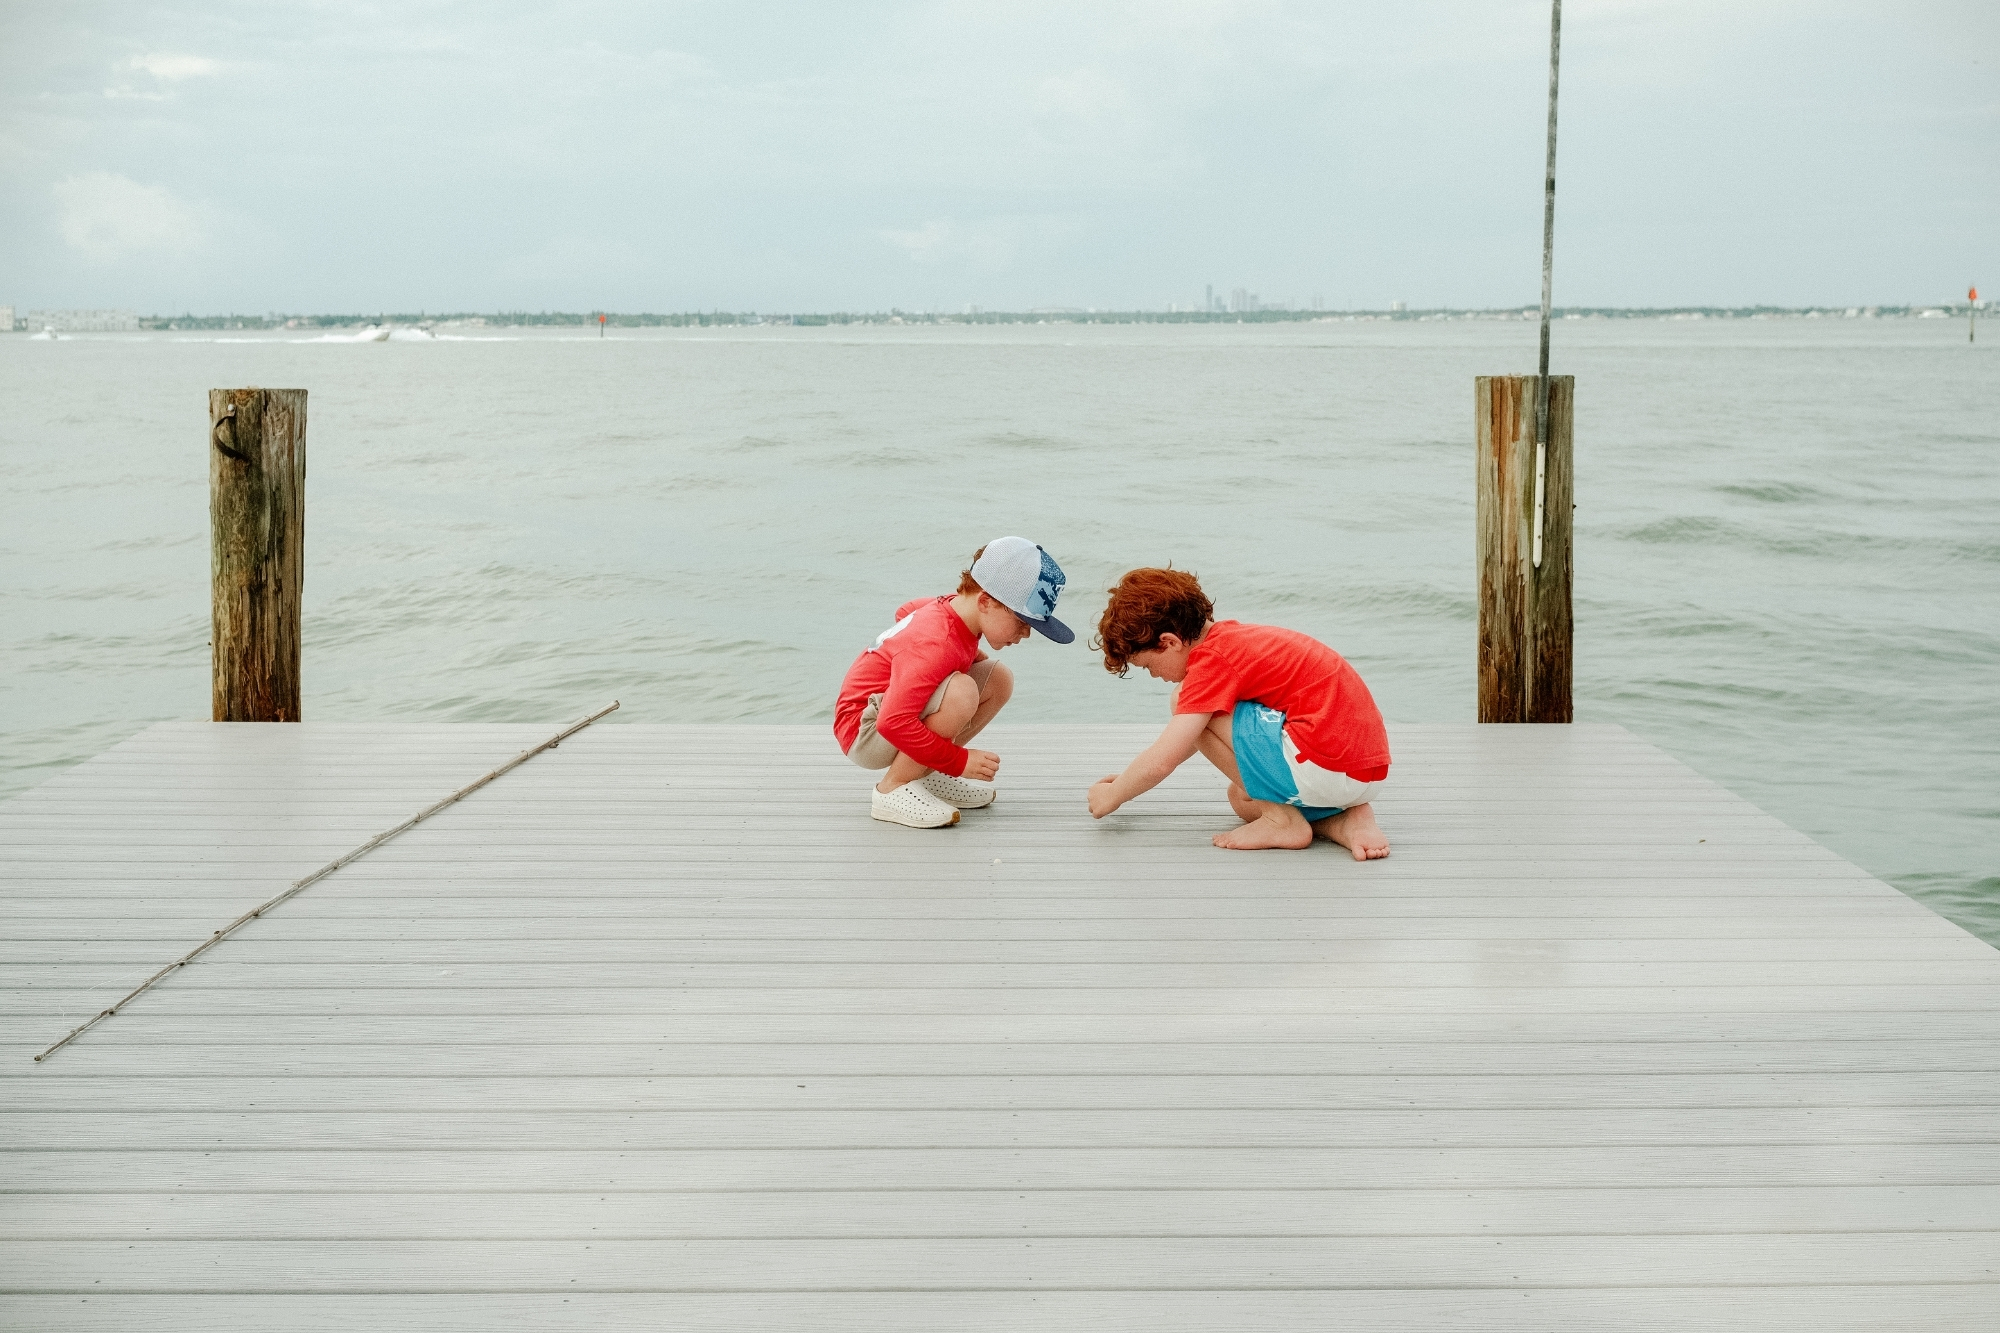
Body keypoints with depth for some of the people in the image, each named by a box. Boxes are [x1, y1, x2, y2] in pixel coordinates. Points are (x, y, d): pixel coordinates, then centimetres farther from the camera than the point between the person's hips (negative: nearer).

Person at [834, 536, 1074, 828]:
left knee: (999, 680, 1)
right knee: (961, 692, -35)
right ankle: (893, 790, -18)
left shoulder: (954, 605, -3)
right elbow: (893, 723, -38)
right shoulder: (935, 646, -31)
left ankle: (926, 774, 6)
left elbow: (906, 610, 21)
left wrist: (970, 653, 14)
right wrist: (959, 761, -29)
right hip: (862, 729, -10)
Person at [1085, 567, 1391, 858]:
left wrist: (1111, 797, 4)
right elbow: (1193, 736, 32)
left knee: (1194, 710, -5)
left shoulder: (1212, 660, -12)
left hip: (1327, 768, -10)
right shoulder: (1230, 636, 17)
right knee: (1242, 798, 30)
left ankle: (1282, 819, 0)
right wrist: (1128, 779, 32)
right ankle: (1346, 820, 8)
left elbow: (1161, 762, -14)